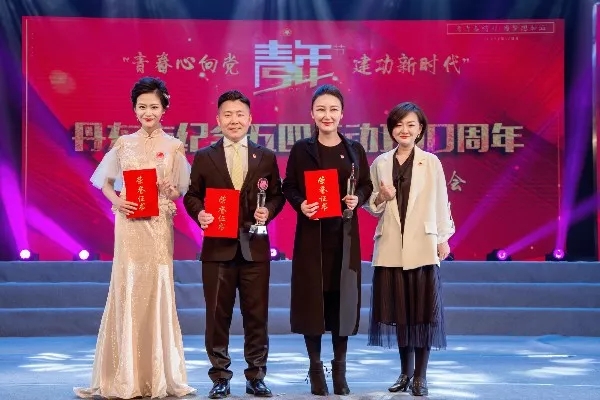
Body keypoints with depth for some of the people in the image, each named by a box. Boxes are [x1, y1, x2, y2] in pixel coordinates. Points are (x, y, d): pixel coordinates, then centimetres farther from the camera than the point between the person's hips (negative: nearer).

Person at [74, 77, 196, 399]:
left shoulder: (174, 147, 4)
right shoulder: (124, 144, 7)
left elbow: (181, 191, 7)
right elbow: (105, 182, 13)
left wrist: (170, 190, -15)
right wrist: (117, 201, -5)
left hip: (159, 228, -1)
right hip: (129, 226, 1)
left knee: (157, 292, 1)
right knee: (127, 291, 0)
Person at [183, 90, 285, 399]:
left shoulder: (266, 157, 9)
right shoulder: (204, 157, 6)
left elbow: (277, 195, 10)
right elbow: (192, 196, 7)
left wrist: (269, 211, -9)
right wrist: (200, 214, -12)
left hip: (255, 247, 1)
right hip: (218, 247, -1)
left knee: (256, 315, 5)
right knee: (217, 315, 4)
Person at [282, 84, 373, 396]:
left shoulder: (354, 149, 5)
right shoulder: (301, 149, 0)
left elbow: (366, 185, 10)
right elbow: (288, 187, 3)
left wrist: (357, 199, -10)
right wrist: (300, 204, -16)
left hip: (344, 235, 2)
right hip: (311, 234, -1)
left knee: (343, 298, 4)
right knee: (312, 298, 0)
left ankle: (339, 369, 15)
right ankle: (315, 369, 11)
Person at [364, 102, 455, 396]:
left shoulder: (431, 163, 1)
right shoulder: (380, 163, 7)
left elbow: (440, 202, 3)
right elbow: (370, 206, 10)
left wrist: (443, 238, 2)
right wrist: (379, 197, -10)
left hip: (422, 247, -2)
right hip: (390, 247, 2)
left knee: (422, 309, -1)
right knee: (398, 308, 7)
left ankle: (420, 376, 7)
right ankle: (405, 372, 20)